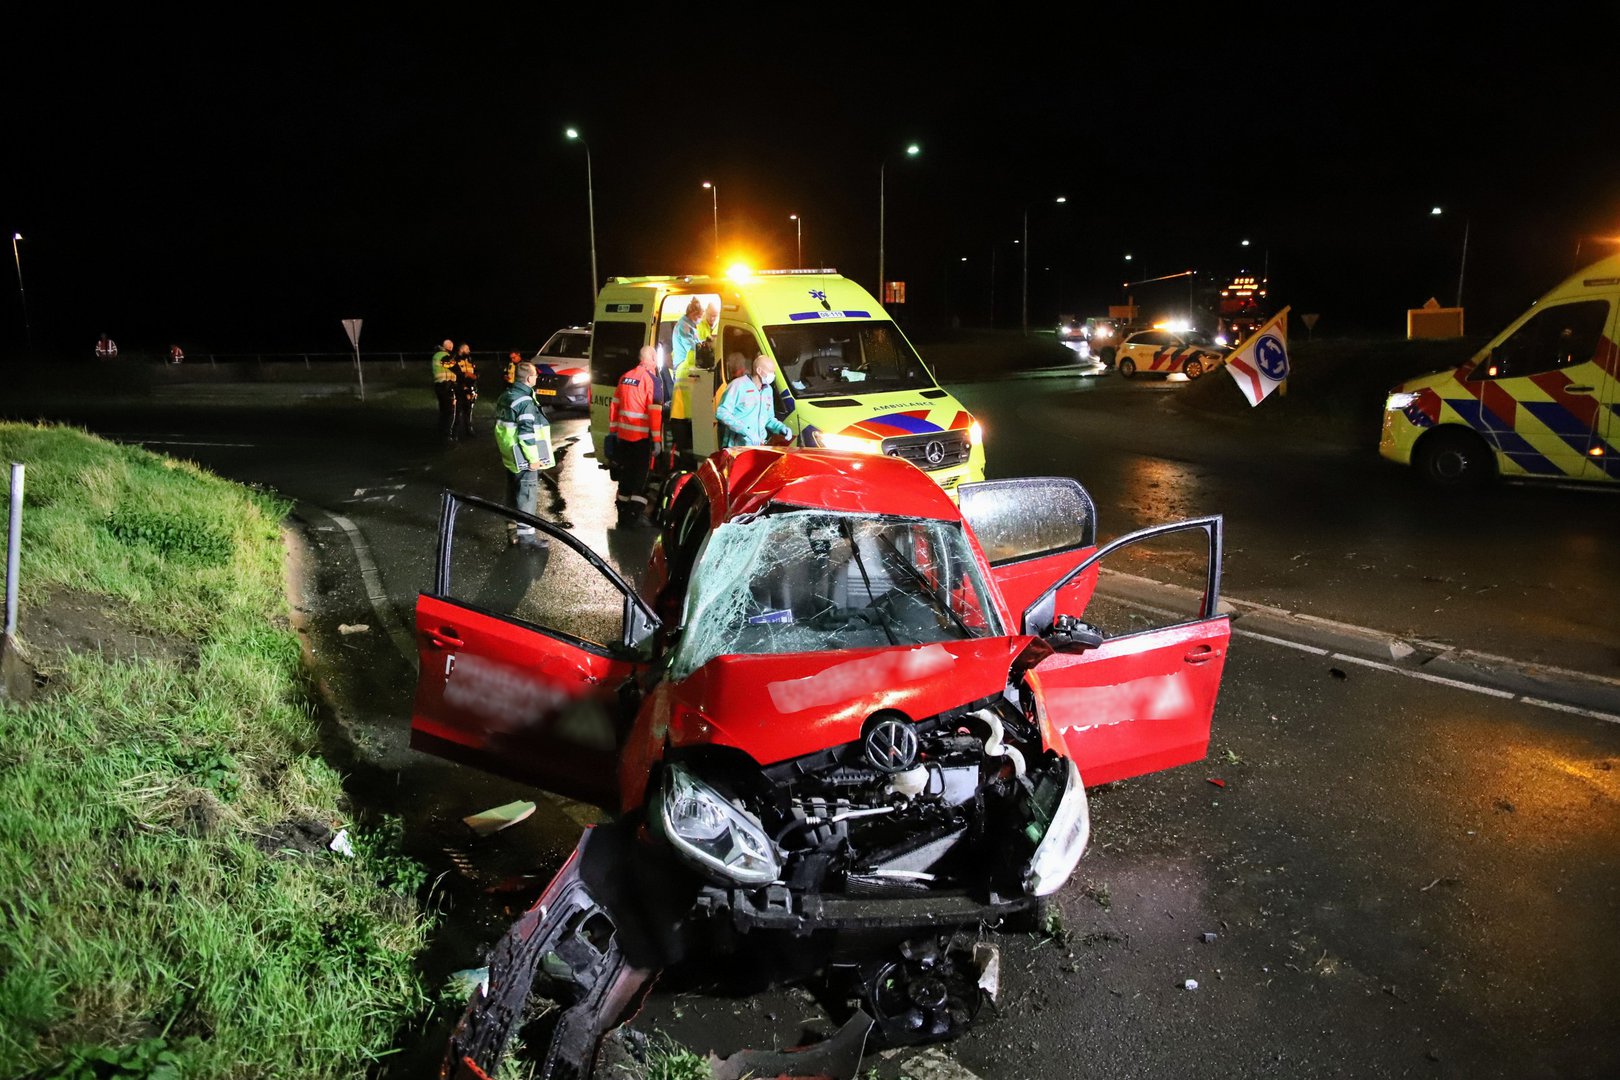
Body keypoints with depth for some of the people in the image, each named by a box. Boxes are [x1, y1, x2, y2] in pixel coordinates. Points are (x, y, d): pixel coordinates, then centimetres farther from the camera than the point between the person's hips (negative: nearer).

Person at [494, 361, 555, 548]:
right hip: (523, 458, -9)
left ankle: (513, 530, 24)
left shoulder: (505, 396, 10)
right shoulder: (525, 401, -20)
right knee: (527, 494, -2)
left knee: (513, 493, 16)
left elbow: (501, 425, 17)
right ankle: (525, 532, 1)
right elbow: (526, 432, -23)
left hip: (509, 455, 9)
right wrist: (534, 458, -18)